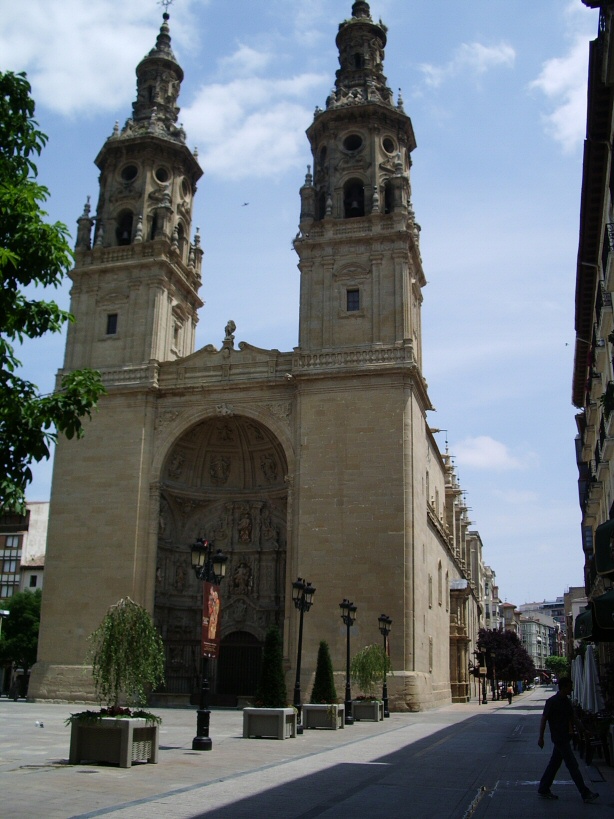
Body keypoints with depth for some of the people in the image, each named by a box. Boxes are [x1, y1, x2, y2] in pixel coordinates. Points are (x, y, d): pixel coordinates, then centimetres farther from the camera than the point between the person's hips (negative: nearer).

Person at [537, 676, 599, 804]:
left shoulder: (566, 701, 9)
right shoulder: (552, 702, -17)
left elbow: (573, 717, 18)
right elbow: (543, 719, -15)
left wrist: (583, 729, 11)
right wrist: (541, 738, -15)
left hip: (564, 737, 9)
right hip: (559, 739, -9)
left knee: (554, 764, 13)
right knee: (573, 765, -4)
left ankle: (543, 790, 20)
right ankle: (585, 794, 2)